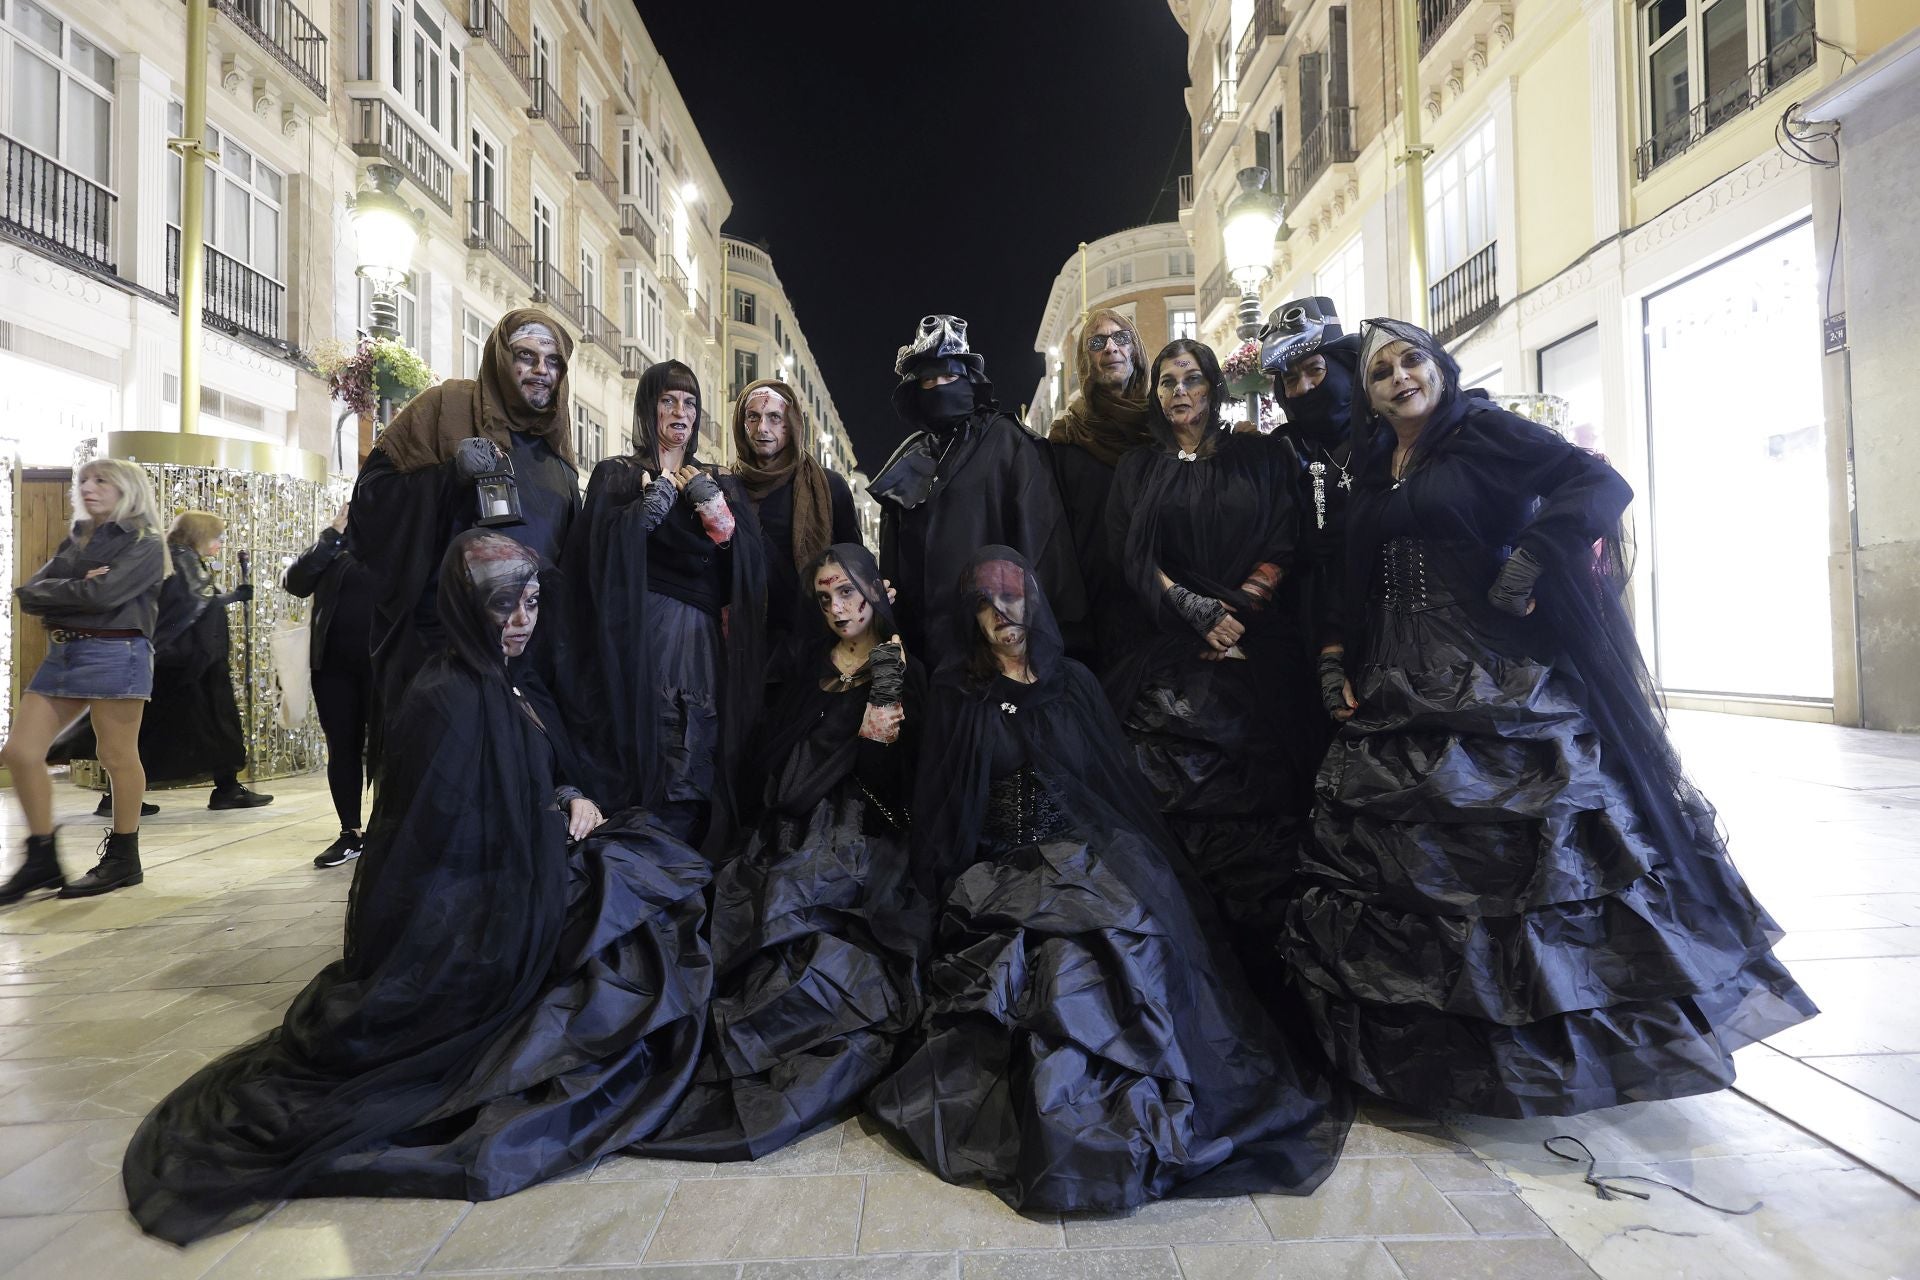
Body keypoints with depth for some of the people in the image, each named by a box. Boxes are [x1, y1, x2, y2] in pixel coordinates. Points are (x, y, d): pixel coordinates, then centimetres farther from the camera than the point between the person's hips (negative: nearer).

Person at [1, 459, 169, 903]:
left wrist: (47, 592, -2)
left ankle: (123, 858, 11)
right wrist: (74, 587, -11)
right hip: (62, 652, 8)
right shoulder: (74, 541, 18)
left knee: (118, 758, -1)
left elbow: (104, 594, -18)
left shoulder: (144, 544, -3)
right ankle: (42, 860, 14)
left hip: (115, 654, -7)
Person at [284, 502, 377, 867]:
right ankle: (350, 833, 16)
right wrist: (332, 535, -9)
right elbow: (295, 583, -3)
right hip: (333, 666, 3)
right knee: (342, 748, 7)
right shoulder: (334, 549, 12)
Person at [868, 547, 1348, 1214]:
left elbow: (1119, 777, 13)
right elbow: (936, 808, 8)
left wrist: (1138, 863, 1)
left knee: (1133, 930, -28)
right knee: (1058, 954, -30)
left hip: (1086, 855, 2)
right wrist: (948, 890, -3)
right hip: (999, 875, -1)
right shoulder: (955, 695, 9)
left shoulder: (1073, 682, 14)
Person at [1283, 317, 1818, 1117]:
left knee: (1514, 853, -4)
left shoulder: (1483, 434, 0)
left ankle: (1542, 1040, 12)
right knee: (1402, 861, 7)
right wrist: (1347, 670, 7)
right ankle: (1428, 1040, 21)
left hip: (1495, 682, -6)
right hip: (1401, 690, 6)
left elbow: (1600, 484, -11)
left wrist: (1525, 565, -19)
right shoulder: (1373, 472, 16)